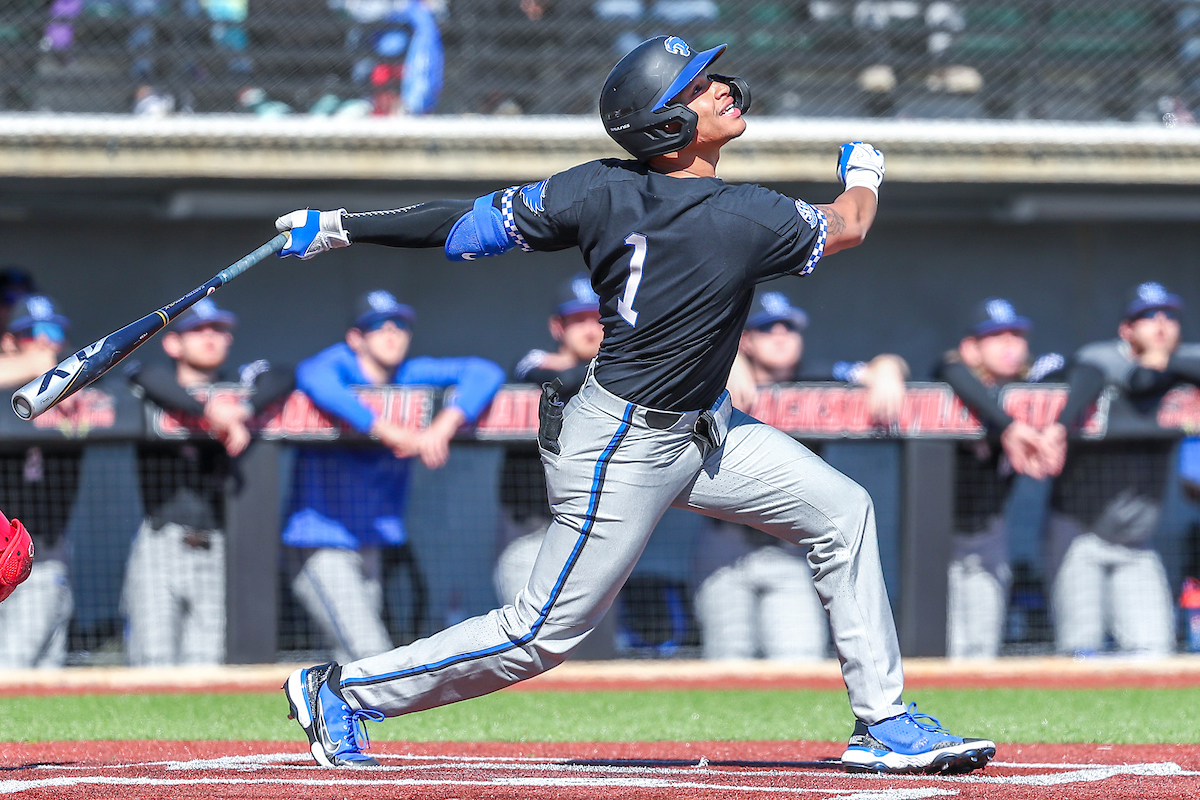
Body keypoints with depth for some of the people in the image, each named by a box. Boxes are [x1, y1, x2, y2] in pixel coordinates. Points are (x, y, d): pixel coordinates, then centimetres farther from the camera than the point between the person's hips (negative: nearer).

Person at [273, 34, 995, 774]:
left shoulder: (603, 190, -9)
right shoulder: (747, 220, -26)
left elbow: (474, 224, -8)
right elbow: (847, 227, -6)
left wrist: (343, 227, 1)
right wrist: (864, 173, 17)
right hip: (626, 452, -9)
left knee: (844, 513, 6)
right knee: (545, 634, 1)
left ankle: (883, 722, 13)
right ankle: (342, 692, 13)